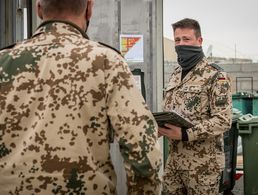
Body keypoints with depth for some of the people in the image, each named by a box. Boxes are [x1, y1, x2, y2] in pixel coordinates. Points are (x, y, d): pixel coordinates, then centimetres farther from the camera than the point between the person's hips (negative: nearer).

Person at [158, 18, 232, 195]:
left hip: (202, 163, -6)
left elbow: (223, 121, -17)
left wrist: (185, 134, -25)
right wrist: (160, 126, -2)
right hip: (174, 159, 7)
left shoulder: (215, 76, -10)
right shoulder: (176, 75, 12)